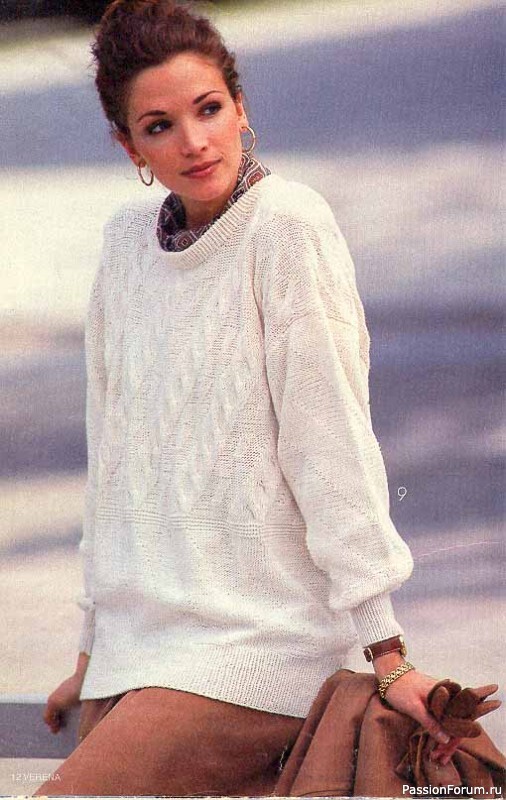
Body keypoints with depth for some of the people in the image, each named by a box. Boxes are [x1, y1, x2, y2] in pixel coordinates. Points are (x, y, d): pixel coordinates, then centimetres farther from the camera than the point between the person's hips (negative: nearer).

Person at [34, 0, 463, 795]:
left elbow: (331, 442, -13)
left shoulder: (287, 223, -10)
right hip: (140, 644, 7)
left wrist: (386, 651, -15)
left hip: (257, 637, -7)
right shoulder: (128, 238, 10)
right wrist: (94, 651, 20)